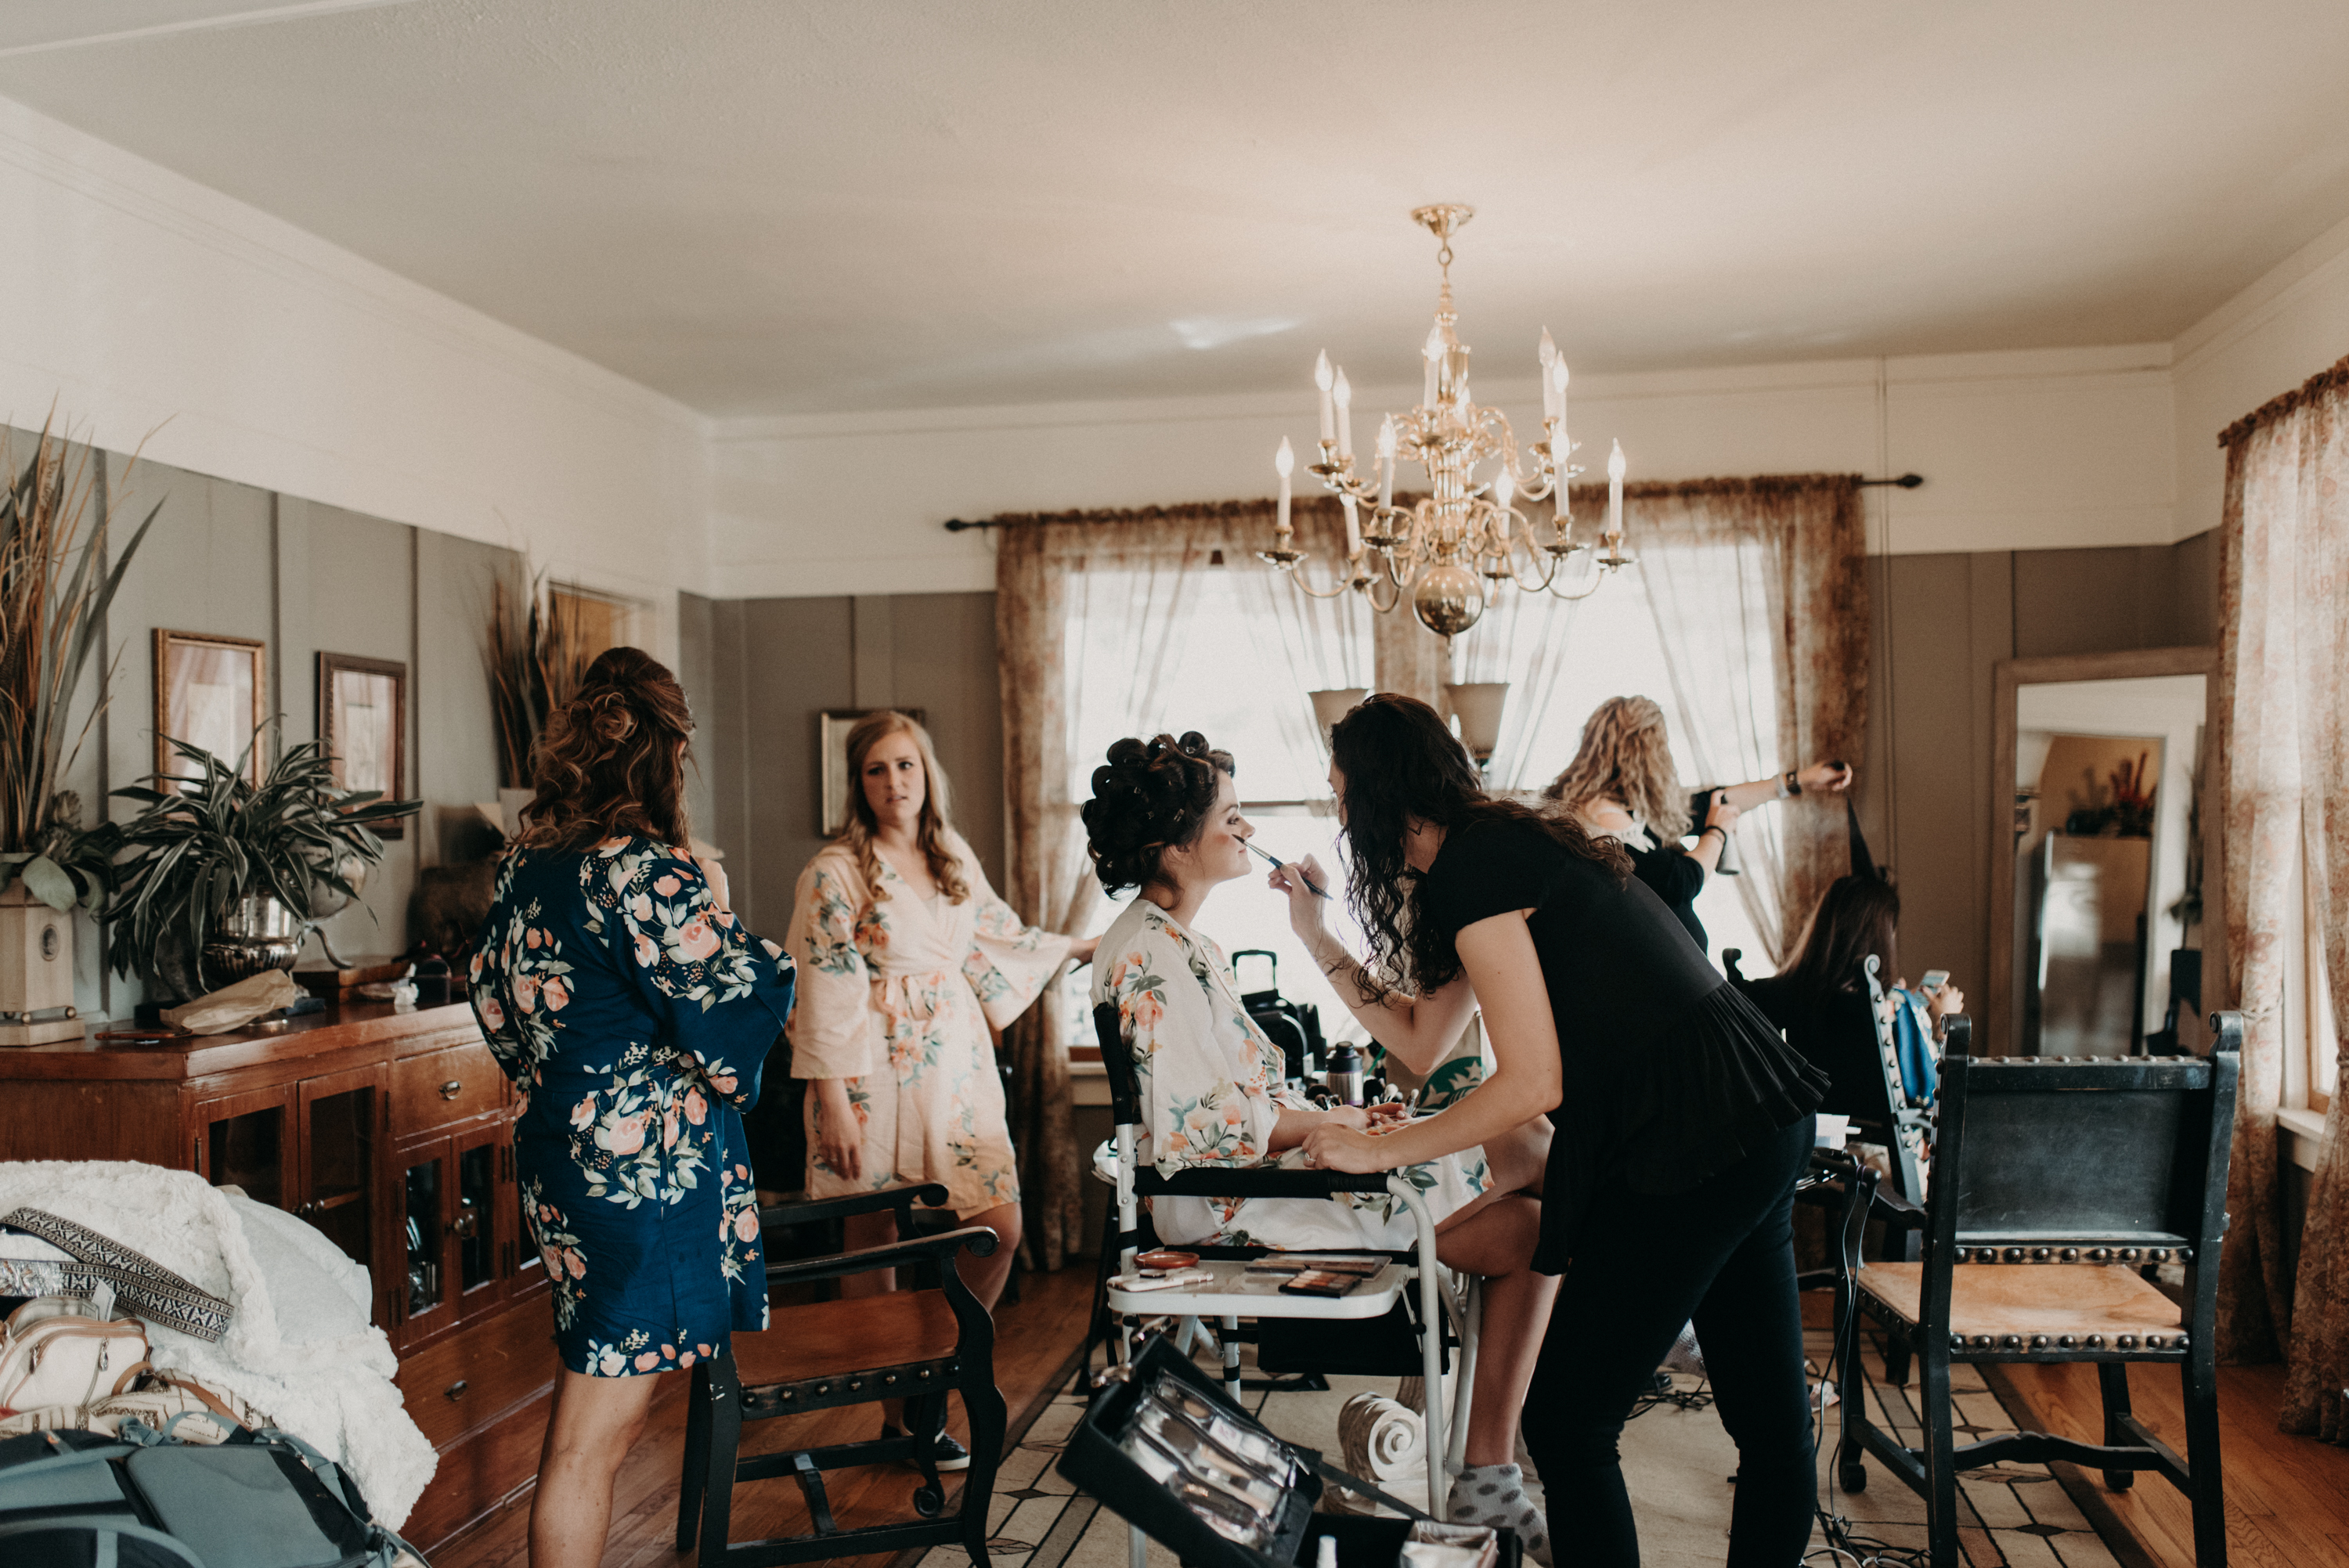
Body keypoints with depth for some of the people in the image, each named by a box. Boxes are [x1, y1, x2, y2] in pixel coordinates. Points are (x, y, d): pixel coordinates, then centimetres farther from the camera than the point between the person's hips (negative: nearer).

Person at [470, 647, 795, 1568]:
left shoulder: (525, 865, 7)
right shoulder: (649, 872, -18)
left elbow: (495, 1003, 17)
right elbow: (729, 1022, -17)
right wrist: (736, 934, 0)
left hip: (556, 1159, 9)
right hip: (646, 1172, -9)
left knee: (605, 1416, 21)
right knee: (594, 1438, 1)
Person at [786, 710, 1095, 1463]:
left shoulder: (955, 858, 11)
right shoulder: (834, 872, -8)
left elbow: (997, 932, 27)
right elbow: (820, 992, -10)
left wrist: (1075, 949, 34)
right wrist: (833, 1100, -15)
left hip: (958, 1067, 6)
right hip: (875, 1075, -5)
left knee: (1000, 1230, 1)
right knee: (874, 1243, 4)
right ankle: (900, 1414, 19)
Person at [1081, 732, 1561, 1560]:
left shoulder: (1183, 942, 16)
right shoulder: (1150, 956, -17)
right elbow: (1204, 1130, -23)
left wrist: (1339, 1114, 6)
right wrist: (1332, 1122, -10)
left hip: (1271, 1174, 10)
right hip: (1234, 1209, -10)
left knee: (1525, 1228, 1)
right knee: (1526, 1142, -10)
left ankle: (1485, 1482, 2)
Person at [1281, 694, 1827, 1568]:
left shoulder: (1473, 866, -13)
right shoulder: (1504, 845, 17)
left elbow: (1532, 1082, -18)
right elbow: (1418, 1031, 23)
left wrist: (1378, 1152, -8)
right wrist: (1313, 934, 21)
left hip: (1689, 1148, -10)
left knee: (1564, 1425, 0)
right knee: (1769, 1417, 17)